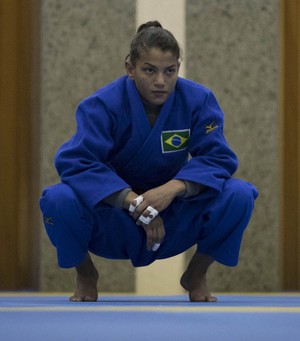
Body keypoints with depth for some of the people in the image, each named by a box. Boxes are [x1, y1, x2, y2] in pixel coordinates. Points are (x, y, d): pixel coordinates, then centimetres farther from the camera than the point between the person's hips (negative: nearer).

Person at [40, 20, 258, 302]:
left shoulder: (198, 100, -13)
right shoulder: (103, 105, -19)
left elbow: (218, 158, -16)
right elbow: (74, 161, -29)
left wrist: (173, 188, -35)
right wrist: (132, 201, -39)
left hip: (174, 217, 2)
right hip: (113, 218, -2)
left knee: (239, 196, -24)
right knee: (59, 199, -33)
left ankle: (196, 275, 5)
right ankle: (85, 274, 0)